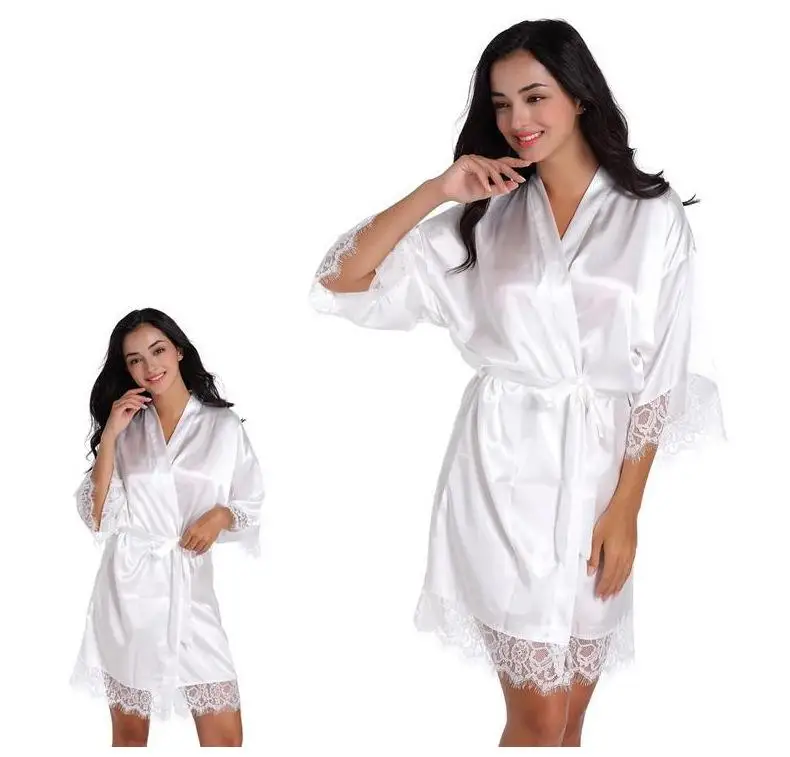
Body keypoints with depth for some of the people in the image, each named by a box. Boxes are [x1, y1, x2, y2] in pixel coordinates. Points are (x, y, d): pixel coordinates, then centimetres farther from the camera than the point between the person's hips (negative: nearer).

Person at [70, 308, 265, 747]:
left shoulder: (224, 425, 3)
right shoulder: (124, 427, 8)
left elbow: (252, 506, 9)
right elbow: (98, 518, -2)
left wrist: (221, 515, -12)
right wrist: (109, 435, -8)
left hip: (190, 588, -1)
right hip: (129, 590, 2)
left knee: (225, 738, -7)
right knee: (129, 732, 10)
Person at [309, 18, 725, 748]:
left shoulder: (654, 216, 0)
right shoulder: (484, 216, 4)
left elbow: (659, 378, -2)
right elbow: (342, 280, -2)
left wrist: (625, 509, -6)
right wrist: (436, 191, -10)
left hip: (598, 467, 0)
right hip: (505, 467, 0)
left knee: (568, 716, 12)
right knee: (540, 718, -2)